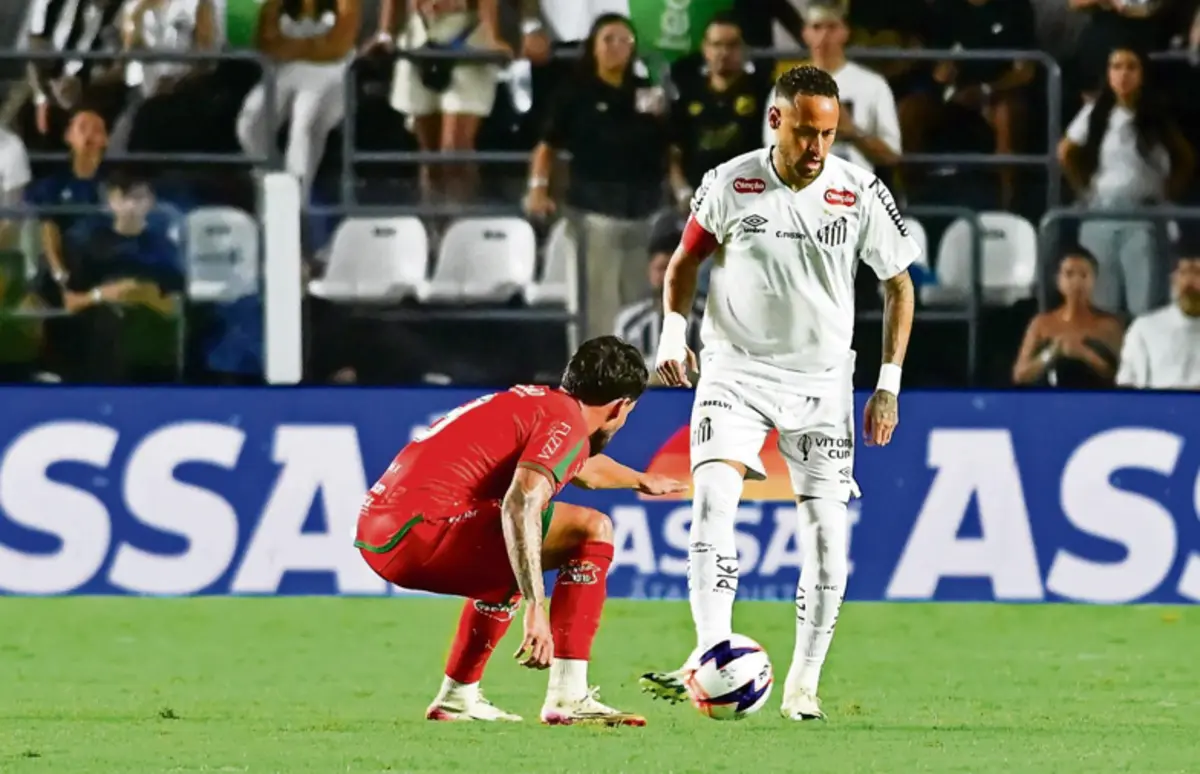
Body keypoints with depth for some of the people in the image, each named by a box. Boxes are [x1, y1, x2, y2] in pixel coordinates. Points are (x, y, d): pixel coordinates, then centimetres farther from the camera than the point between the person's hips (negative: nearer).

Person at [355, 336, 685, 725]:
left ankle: (457, 698, 31)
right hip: (422, 529, -10)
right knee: (591, 530, -8)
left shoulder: (536, 402, 24)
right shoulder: (567, 424, -6)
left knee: (516, 558, 34)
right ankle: (568, 698, -10)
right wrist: (535, 609, -29)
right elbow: (519, 504, -24)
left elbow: (586, 469, 48)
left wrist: (642, 480, 67)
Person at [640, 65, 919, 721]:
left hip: (821, 379, 1)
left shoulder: (861, 194, -7)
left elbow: (899, 285, 6)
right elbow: (686, 259, 10)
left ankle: (803, 684, 8)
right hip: (735, 370, -1)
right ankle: (713, 658, -29)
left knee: (827, 532, -5)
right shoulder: (729, 185, -7)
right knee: (712, 497, -23)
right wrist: (674, 331, -7)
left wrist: (888, 384, 1)